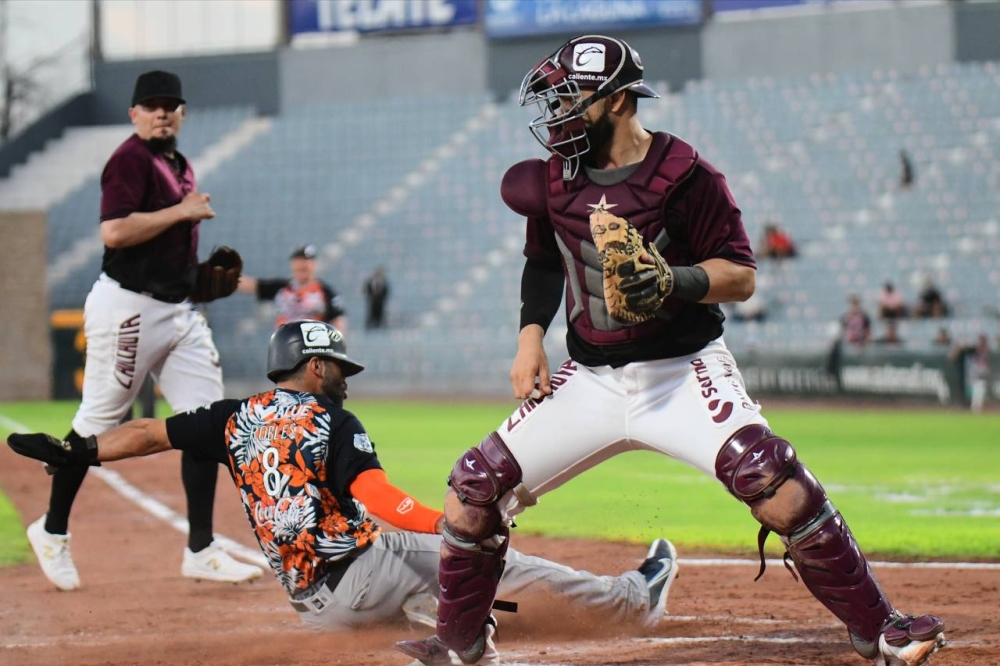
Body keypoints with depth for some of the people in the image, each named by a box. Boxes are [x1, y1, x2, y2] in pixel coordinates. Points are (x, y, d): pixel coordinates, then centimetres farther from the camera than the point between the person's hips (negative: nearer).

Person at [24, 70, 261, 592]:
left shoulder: (179, 165, 16)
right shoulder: (131, 160, -12)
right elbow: (113, 232, -25)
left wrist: (208, 275, 11)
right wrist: (183, 211, -19)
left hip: (179, 310, 9)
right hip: (128, 308, -9)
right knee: (96, 423, 1)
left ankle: (200, 551, 3)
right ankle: (52, 532, 18)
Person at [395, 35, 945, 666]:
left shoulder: (685, 175, -13)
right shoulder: (553, 181, 3)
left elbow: (742, 277, -12)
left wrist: (674, 280, -29)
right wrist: (531, 333, 7)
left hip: (684, 372, -5)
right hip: (590, 380, 5)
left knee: (779, 487, -26)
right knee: (475, 488, -2)